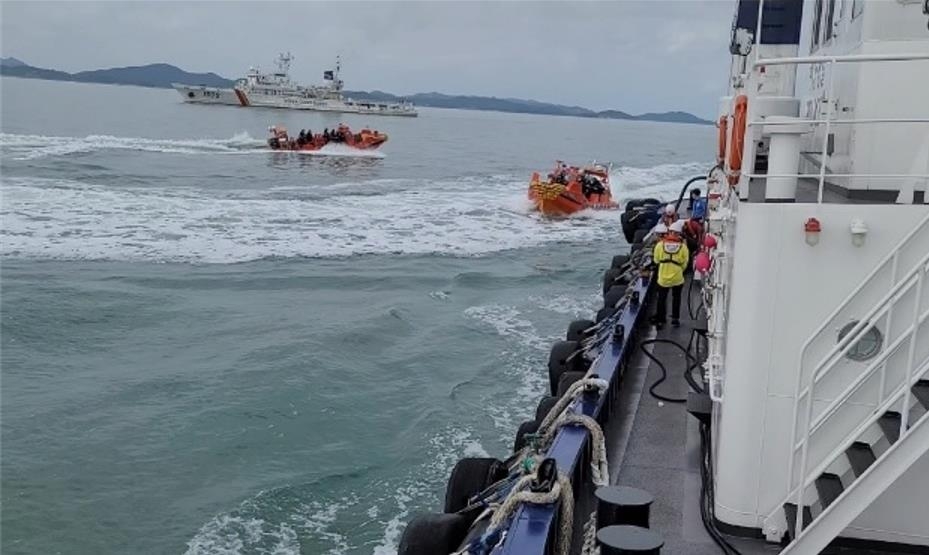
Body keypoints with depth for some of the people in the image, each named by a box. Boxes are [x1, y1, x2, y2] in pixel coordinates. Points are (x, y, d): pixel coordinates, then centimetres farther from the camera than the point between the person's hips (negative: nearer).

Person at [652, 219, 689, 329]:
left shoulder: (660, 244, -10)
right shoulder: (682, 246, -12)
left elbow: (656, 260, 1)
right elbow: (684, 263, -4)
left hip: (663, 278, 0)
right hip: (677, 278, 0)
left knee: (662, 299, 15)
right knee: (676, 298, 19)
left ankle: (660, 320, 20)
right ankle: (675, 319, 27)